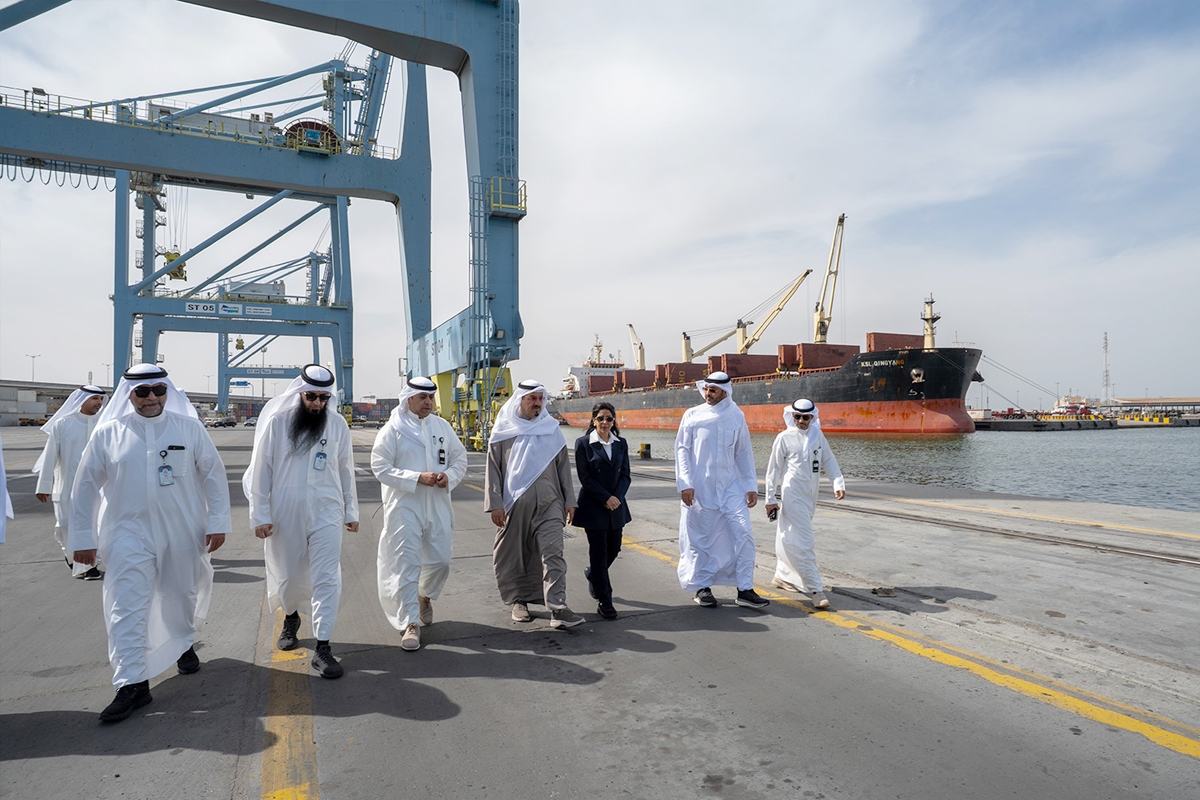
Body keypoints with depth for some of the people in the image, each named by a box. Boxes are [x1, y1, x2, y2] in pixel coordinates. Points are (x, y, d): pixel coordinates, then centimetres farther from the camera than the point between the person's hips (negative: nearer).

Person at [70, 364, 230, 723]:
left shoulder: (189, 428, -3)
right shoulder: (107, 433, -2)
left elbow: (213, 474, 0)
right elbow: (85, 486, 3)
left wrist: (218, 522, -4)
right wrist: (82, 537, 3)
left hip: (182, 531, 1)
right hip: (129, 531, 0)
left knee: (182, 596, 16)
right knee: (127, 606, -5)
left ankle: (184, 644, 43)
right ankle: (132, 684, 3)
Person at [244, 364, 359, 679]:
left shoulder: (338, 424, 0)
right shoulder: (277, 421, -6)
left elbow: (345, 470, 8)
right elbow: (261, 469, -2)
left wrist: (351, 512, 10)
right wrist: (260, 515, -4)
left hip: (326, 514, 0)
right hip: (285, 514, 0)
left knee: (327, 579, -5)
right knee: (287, 576, 15)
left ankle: (323, 648, 2)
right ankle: (290, 618, 46)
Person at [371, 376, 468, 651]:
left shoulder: (442, 426, 9)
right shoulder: (392, 430, -4)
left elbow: (460, 457, 14)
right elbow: (380, 467, -10)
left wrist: (450, 476, -7)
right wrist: (418, 478, -18)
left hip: (439, 505, 4)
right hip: (404, 506, -4)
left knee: (441, 560, 10)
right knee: (406, 564, -3)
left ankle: (424, 596, 41)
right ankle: (410, 623, 6)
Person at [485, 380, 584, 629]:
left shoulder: (552, 429, 9)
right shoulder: (504, 431, 3)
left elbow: (563, 466, 12)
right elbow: (493, 469, 2)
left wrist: (569, 500, 8)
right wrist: (495, 504, -5)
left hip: (548, 503, 1)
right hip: (514, 504, 0)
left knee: (553, 554, -9)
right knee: (514, 557, 9)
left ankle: (558, 609, -12)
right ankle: (519, 601, 27)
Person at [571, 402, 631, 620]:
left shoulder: (621, 444, 8)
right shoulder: (583, 443, -4)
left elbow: (625, 475, 7)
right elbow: (584, 477, -8)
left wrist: (616, 497, -9)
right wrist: (606, 498, -14)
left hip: (616, 506, 5)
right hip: (593, 506, -5)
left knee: (614, 548, 11)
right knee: (599, 551, -1)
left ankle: (592, 575, 41)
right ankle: (604, 600, 9)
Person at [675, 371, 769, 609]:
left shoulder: (737, 417, 5)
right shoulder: (692, 415, 0)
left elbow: (743, 453, 10)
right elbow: (681, 450, -2)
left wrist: (751, 485, 4)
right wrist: (684, 484, -11)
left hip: (730, 486, 2)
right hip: (699, 488, -2)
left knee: (744, 534, -5)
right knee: (701, 538, 5)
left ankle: (745, 590, 4)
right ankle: (702, 587, 21)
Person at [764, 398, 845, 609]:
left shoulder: (817, 435, 9)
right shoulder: (784, 438, -5)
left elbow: (829, 461, 10)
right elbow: (774, 469, -3)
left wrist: (838, 483, -5)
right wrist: (770, 499, -4)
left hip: (810, 495, 5)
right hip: (792, 494, -5)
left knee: (790, 538, 16)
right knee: (803, 541, -8)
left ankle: (782, 576, 31)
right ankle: (816, 589, -8)